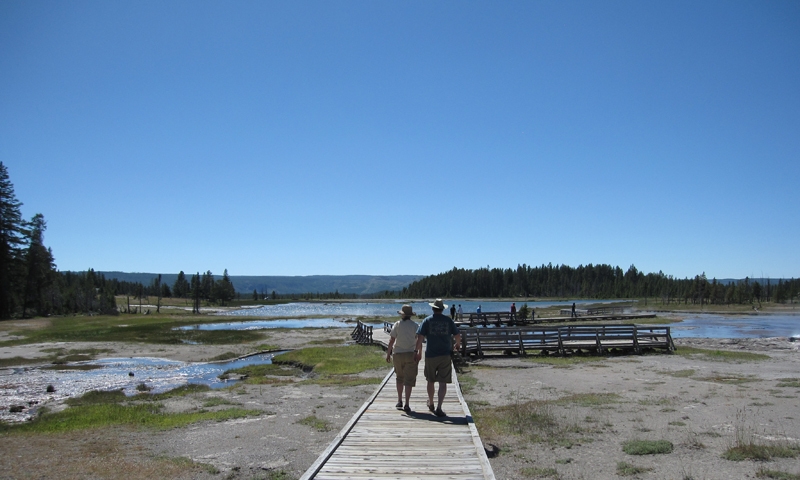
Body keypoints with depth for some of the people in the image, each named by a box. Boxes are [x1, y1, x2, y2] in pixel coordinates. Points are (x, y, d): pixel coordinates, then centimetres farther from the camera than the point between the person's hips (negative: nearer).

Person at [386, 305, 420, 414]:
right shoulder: (415, 326, -2)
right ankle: (406, 405, -4)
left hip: (397, 354, 1)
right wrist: (417, 355, 1)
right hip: (410, 354, -1)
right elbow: (418, 342, -5)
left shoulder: (397, 324, -1)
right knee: (409, 380, 1)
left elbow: (391, 340, -3)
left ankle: (399, 401, 22)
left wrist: (388, 353, 3)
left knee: (399, 377, 19)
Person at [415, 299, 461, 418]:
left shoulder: (427, 320, 0)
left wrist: (418, 352, 4)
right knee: (443, 383, 0)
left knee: (431, 381, 18)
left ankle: (431, 404, 34)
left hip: (430, 355, 1)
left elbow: (419, 337, -6)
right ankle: (438, 408, -10)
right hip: (445, 355, -1)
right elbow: (458, 336, 5)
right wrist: (457, 345, 26)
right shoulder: (448, 321, 2)